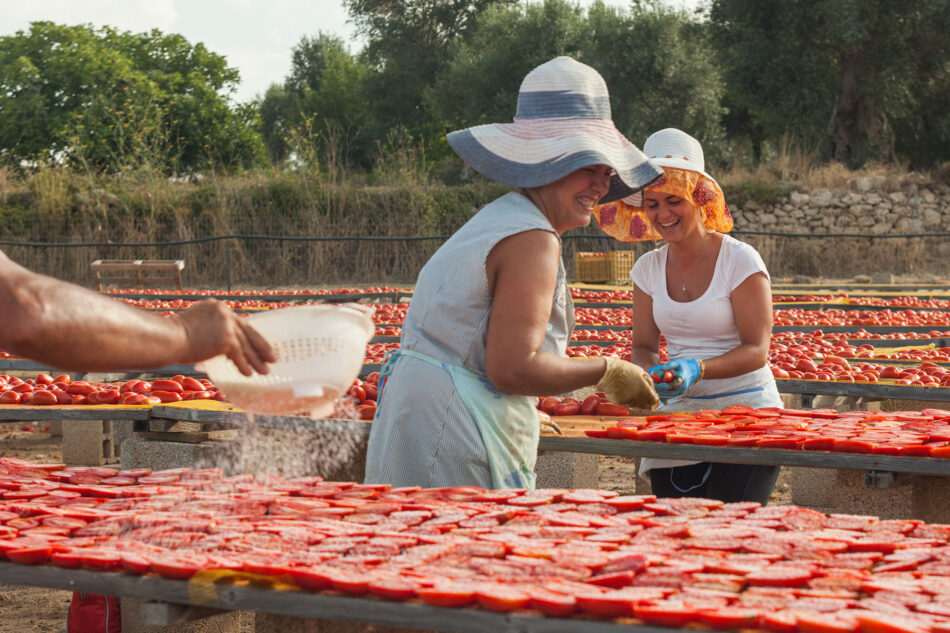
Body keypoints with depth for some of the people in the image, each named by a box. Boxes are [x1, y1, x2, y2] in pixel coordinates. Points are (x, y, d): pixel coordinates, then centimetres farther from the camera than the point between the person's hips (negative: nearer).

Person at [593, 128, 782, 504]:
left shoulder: (740, 261, -7)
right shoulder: (648, 269, 7)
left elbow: (756, 350, -9)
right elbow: (643, 346, 11)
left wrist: (698, 369, -26)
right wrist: (649, 373, -13)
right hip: (679, 415, 4)